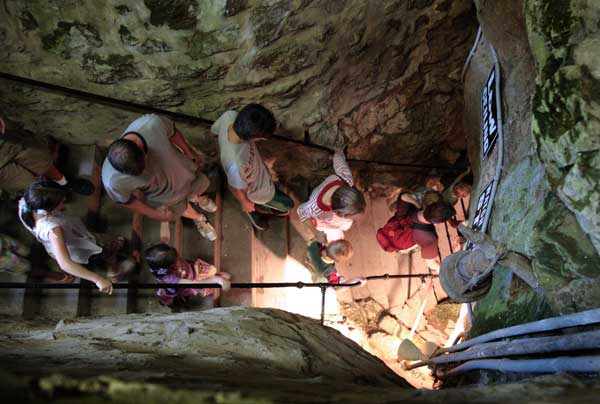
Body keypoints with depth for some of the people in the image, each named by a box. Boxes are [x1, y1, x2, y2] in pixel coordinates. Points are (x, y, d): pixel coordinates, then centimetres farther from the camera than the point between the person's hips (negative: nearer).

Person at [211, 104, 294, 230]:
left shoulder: (230, 116, -33)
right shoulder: (237, 164, -51)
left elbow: (215, 129, -8)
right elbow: (237, 189, -28)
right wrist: (245, 203, -6)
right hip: (256, 188, -6)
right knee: (287, 204, 22)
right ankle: (257, 207, 44)